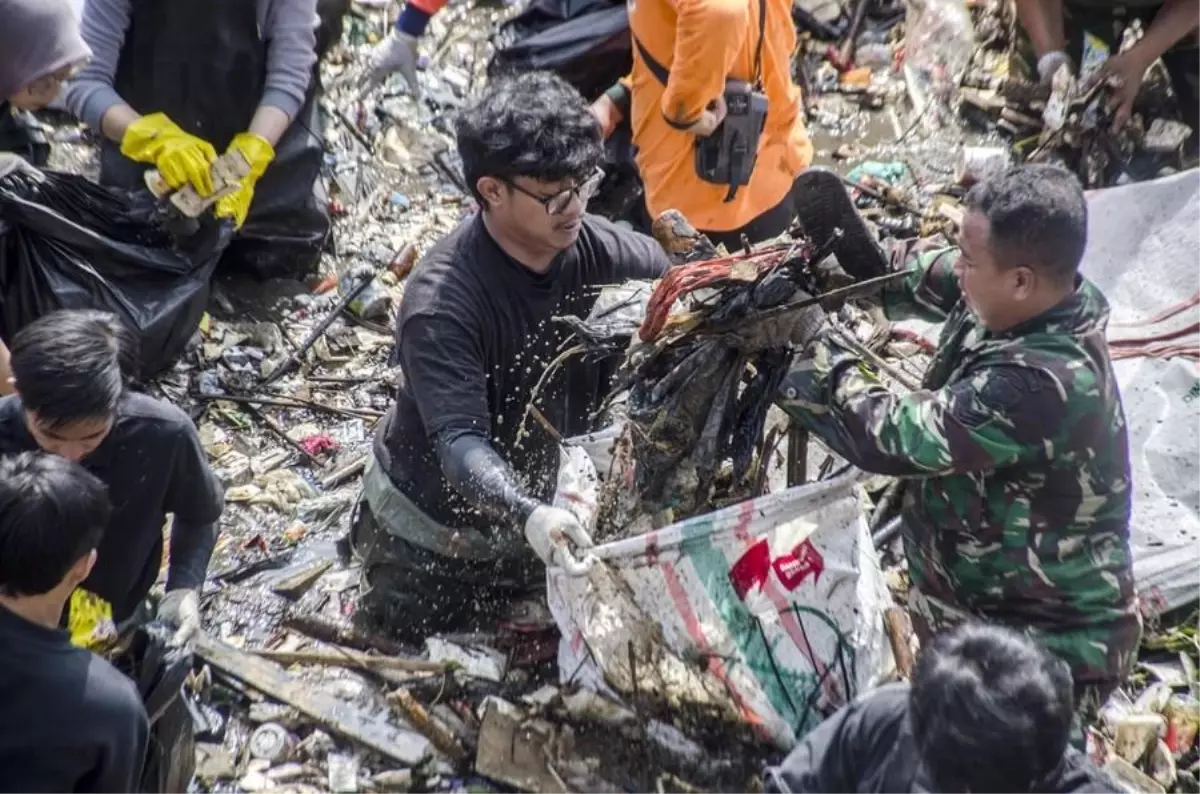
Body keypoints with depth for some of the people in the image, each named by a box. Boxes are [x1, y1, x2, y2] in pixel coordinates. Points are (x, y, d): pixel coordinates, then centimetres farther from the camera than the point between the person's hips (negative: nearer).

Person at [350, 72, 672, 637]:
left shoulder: (590, 247, -19)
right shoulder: (441, 301, -35)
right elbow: (461, 441, -42)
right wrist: (530, 515, -60)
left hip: (525, 507, 5)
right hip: (432, 525, -5)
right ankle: (371, 532, 35)